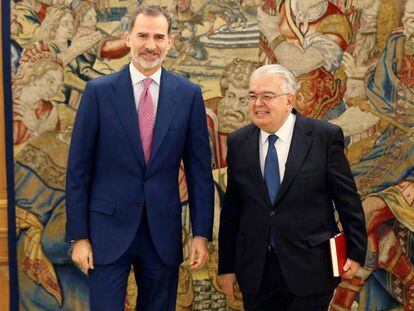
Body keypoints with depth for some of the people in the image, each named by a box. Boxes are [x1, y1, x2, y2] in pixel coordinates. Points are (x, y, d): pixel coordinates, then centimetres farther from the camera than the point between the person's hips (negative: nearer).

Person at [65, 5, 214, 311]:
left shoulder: (189, 94, 1)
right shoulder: (99, 91, -3)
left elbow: (199, 169, 3)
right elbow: (78, 169, -2)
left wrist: (201, 233, 0)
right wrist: (78, 235, -4)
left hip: (164, 233, 2)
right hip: (109, 230, -1)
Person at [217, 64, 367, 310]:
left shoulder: (325, 137, -6)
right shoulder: (238, 143, 3)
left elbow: (348, 199, -1)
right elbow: (231, 210, 5)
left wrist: (356, 251, 2)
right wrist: (227, 267, 7)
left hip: (309, 270, -2)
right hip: (255, 272, 3)